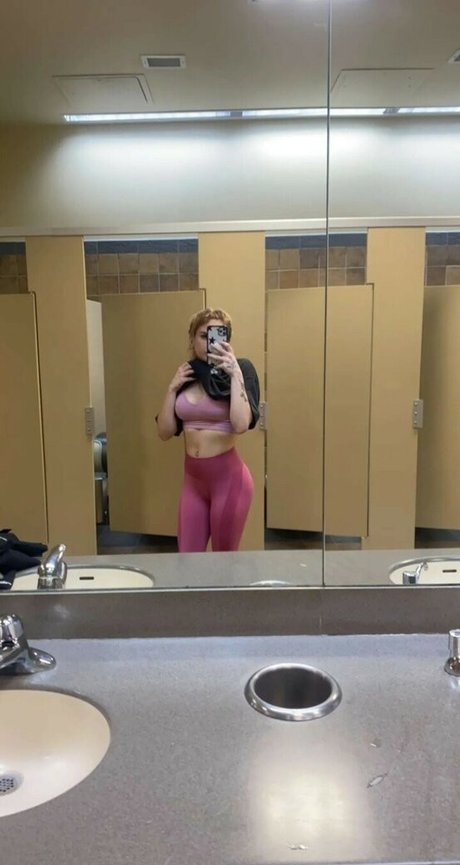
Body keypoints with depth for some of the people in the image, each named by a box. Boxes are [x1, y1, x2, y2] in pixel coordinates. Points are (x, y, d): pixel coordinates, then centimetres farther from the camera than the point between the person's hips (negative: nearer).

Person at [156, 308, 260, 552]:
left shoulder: (238, 370, -7)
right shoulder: (186, 376, 6)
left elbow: (241, 425, -23)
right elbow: (165, 432, 3)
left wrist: (235, 374, -22)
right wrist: (172, 388, -5)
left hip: (228, 477, -4)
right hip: (192, 478, 5)